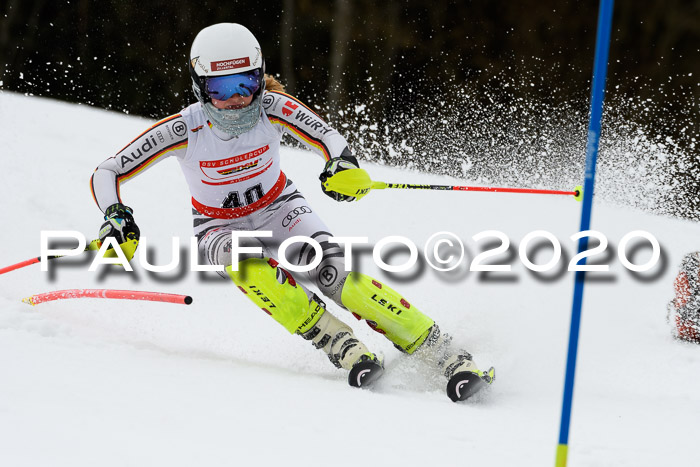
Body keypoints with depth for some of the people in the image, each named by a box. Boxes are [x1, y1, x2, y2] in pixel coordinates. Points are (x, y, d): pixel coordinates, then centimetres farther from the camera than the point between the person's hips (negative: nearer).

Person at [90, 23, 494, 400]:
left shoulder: (273, 108, -24)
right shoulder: (184, 130, -26)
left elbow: (327, 137, -18)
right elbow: (107, 173, -20)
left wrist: (344, 165, -40)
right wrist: (117, 218, -38)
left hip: (279, 209, 0)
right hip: (220, 227, 0)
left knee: (333, 272, -27)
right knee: (244, 259, -37)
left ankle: (446, 354, -26)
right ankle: (338, 343, -31)